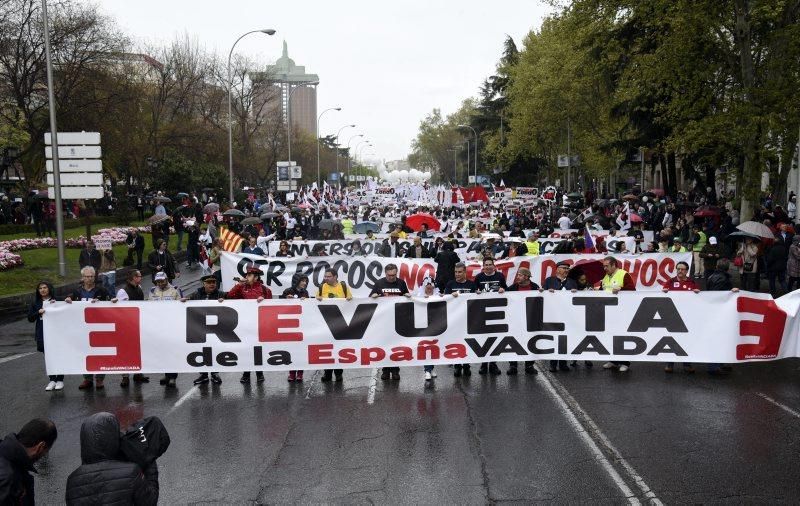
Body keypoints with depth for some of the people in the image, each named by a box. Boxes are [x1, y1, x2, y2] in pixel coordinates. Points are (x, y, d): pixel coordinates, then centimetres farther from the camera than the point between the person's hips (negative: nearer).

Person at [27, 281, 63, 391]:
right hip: (43, 334, 3)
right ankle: (52, 380, 15)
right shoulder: (35, 303, 7)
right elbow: (30, 318, 5)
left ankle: (60, 380, 12)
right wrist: (38, 312, -11)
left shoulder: (56, 301, -1)